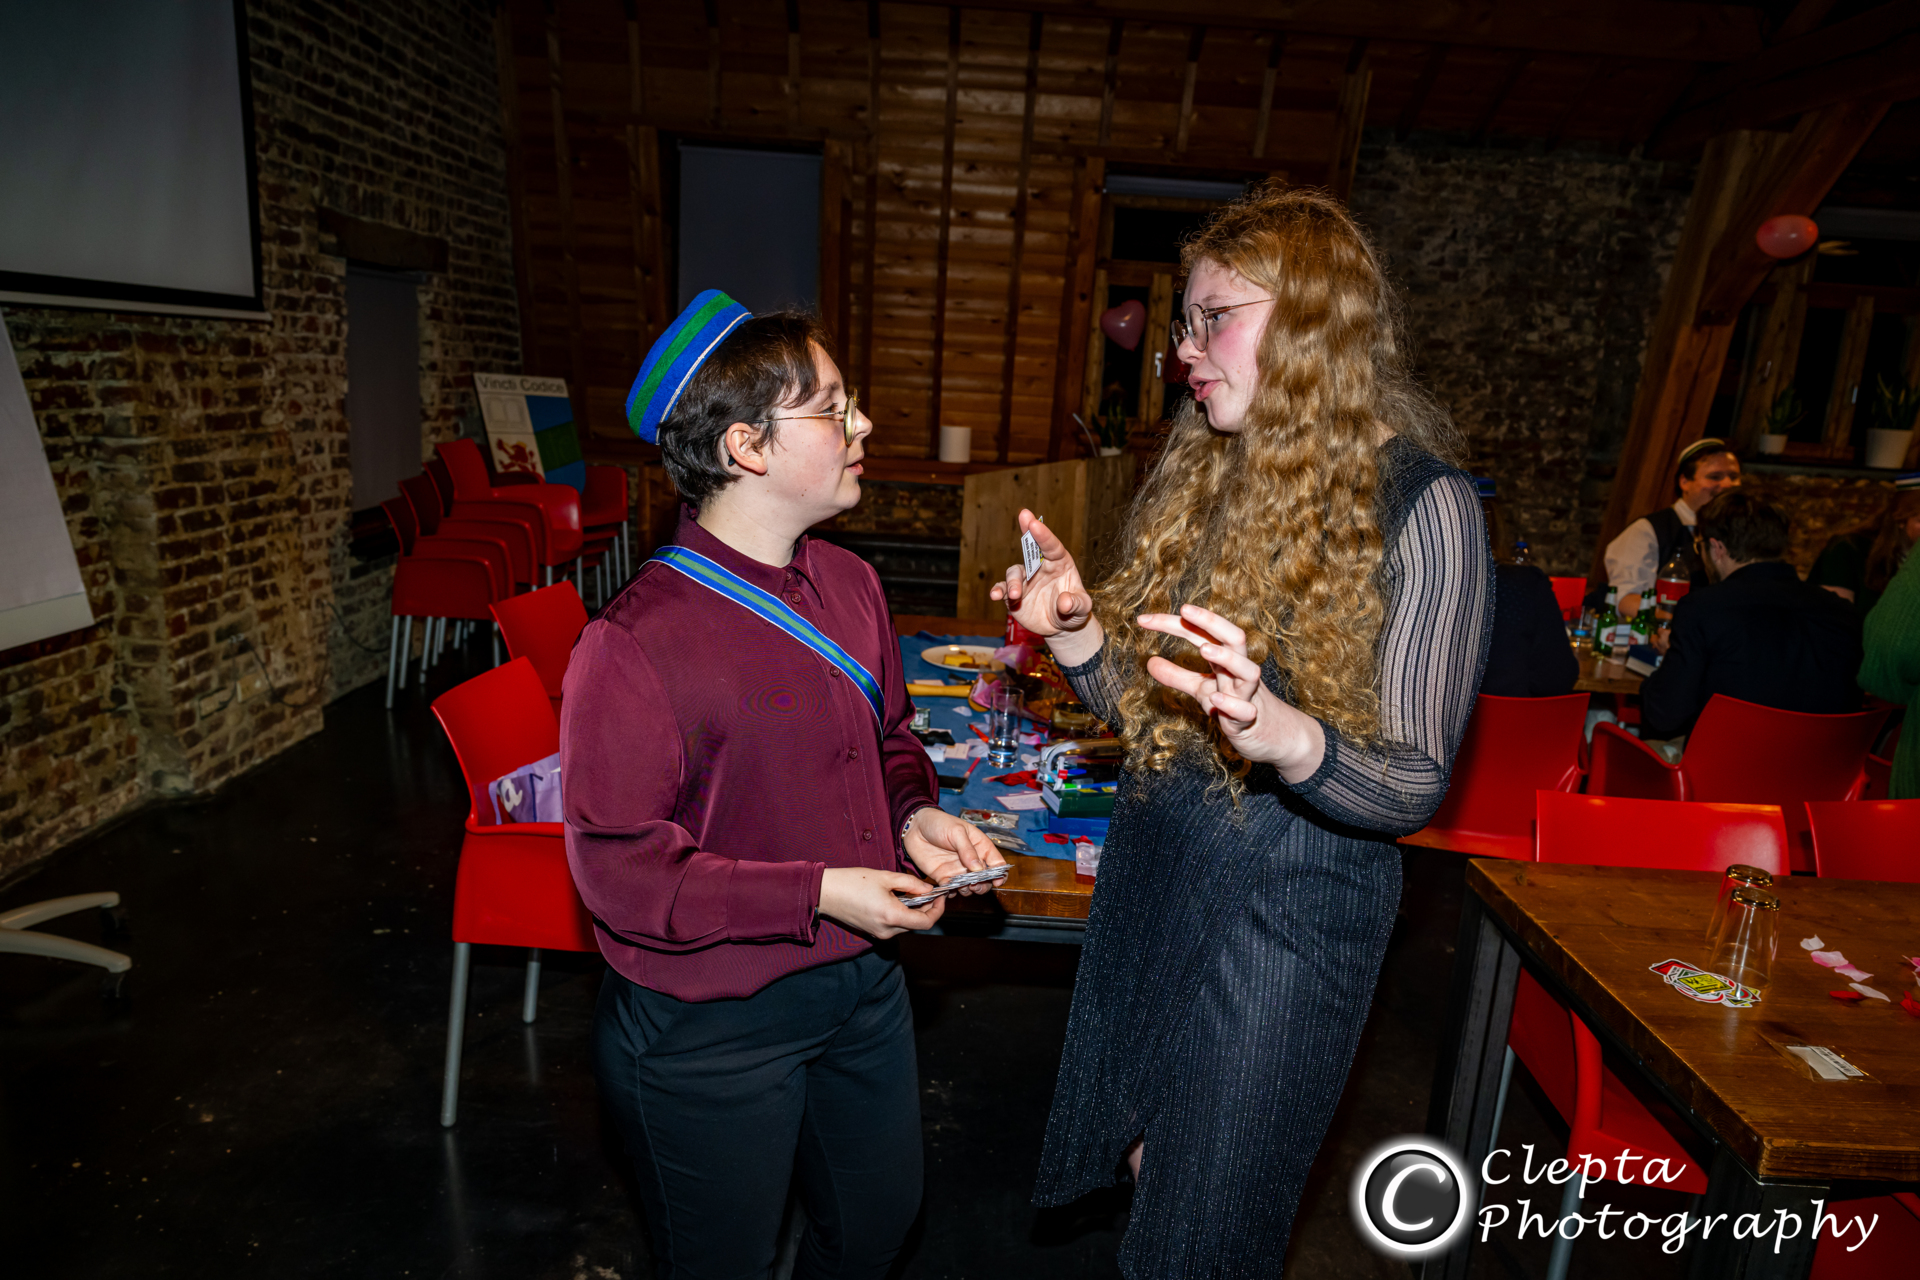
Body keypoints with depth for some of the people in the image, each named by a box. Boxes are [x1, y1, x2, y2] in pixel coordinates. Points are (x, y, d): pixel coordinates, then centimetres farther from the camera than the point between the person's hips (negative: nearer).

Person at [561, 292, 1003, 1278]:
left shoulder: (850, 584, -2)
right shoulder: (634, 644, -25)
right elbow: (617, 866, -22)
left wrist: (914, 815, -8)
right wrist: (816, 894, -24)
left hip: (861, 988, 7)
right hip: (708, 1030, -6)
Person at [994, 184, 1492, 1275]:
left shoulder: (1420, 505, -16)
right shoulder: (1202, 472, 3)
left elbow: (1416, 786, -18)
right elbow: (1154, 710, 7)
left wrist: (1285, 736, -38)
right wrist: (1079, 634, -11)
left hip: (1289, 910, -6)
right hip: (1149, 881, 6)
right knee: (1140, 1163, 25)